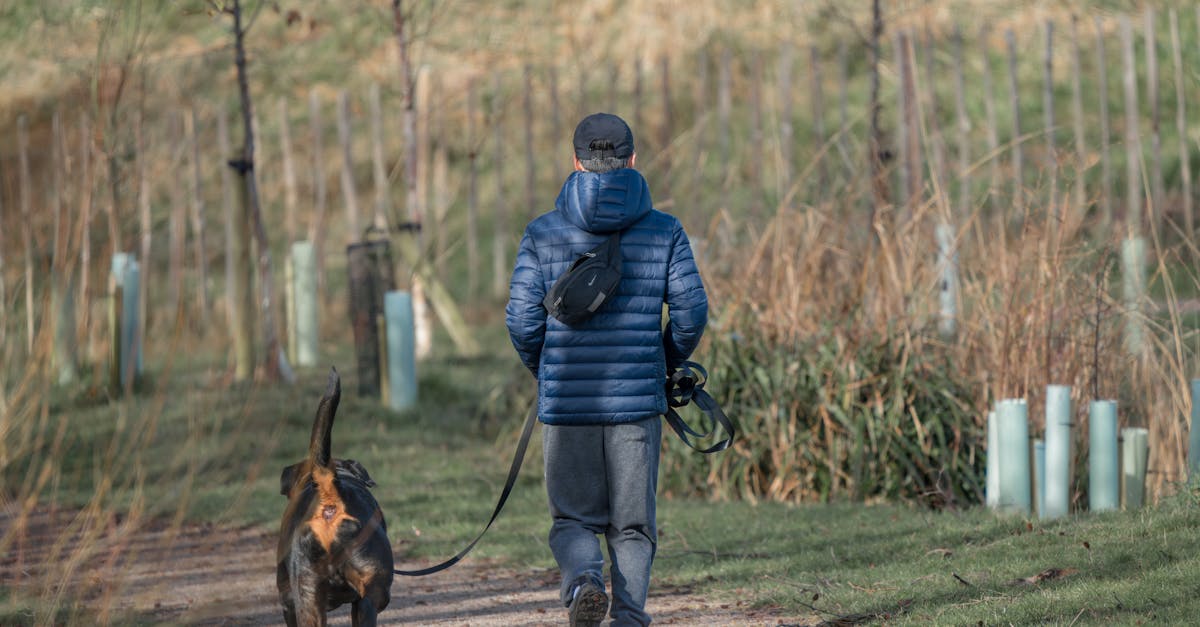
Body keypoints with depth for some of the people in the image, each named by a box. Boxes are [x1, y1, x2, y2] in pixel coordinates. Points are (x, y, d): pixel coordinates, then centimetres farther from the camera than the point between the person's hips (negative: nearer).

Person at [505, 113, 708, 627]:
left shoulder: (542, 234, 1)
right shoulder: (664, 232, 2)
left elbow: (522, 321, -3)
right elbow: (690, 313, -3)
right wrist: (668, 365, 16)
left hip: (566, 404, 0)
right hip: (638, 400, 0)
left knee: (573, 520, 10)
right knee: (632, 526, 9)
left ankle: (583, 579, -19)